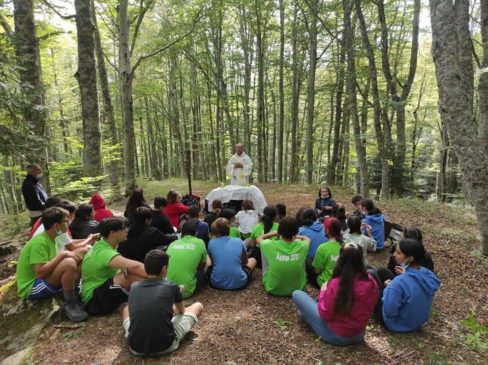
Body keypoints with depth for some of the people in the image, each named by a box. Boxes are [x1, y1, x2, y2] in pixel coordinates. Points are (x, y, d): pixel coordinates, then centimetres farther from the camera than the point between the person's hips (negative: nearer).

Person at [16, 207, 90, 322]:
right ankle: (70, 304, -15)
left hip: (43, 281, 9)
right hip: (31, 288, -9)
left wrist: (74, 254, -5)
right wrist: (62, 254, -24)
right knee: (69, 264, -33)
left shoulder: (51, 238, 5)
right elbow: (40, 272, -30)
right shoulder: (39, 242, -23)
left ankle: (73, 294, 2)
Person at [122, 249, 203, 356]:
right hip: (165, 345, -4)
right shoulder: (171, 287, -3)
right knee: (198, 306, 16)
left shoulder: (134, 287, 5)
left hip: (136, 348, 5)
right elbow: (181, 311, 20)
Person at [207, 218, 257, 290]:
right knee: (252, 260, 26)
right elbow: (245, 261, 16)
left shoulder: (211, 243, -1)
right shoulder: (239, 241, -1)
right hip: (239, 283, 0)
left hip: (217, 283, 0)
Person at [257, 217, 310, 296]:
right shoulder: (302, 246, -20)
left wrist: (275, 233, 9)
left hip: (273, 289, -1)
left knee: (264, 249, 11)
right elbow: (307, 239, 9)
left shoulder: (271, 245, -24)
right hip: (297, 289, 1)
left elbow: (259, 239, 3)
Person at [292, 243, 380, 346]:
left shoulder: (335, 284, -31)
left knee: (297, 294, 1)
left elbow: (325, 315, -19)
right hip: (359, 335, 6)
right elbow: (368, 309, 4)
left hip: (335, 336, -5)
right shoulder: (372, 283, -15)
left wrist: (323, 292, -6)